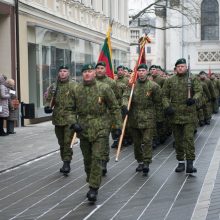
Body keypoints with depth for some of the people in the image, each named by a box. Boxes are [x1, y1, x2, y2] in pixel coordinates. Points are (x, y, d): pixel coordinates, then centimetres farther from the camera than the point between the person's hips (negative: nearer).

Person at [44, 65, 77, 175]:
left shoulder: (74, 85, -3)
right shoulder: (53, 87, 10)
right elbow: (49, 99, 15)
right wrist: (47, 107, -6)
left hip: (70, 118, -5)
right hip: (57, 118, 5)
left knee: (67, 142, -12)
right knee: (61, 143, 13)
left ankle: (67, 163, -5)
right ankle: (65, 162, 25)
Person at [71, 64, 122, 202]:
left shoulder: (104, 88, -5)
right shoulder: (77, 90, 4)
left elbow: (114, 108, -1)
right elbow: (72, 109, 12)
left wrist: (118, 126, -5)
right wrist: (73, 123, -4)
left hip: (100, 129, -4)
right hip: (83, 130, 4)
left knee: (97, 158, -10)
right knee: (87, 159, 13)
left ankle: (94, 189, -6)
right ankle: (91, 183, 31)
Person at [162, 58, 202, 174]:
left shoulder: (192, 79, 5)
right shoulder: (169, 81, 8)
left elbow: (199, 91, -2)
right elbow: (165, 95, 7)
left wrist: (194, 99, -23)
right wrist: (167, 106, -9)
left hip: (189, 114, -2)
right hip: (175, 114, 2)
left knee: (189, 138, -9)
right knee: (178, 139, 9)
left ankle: (190, 163, -9)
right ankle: (181, 162, 19)